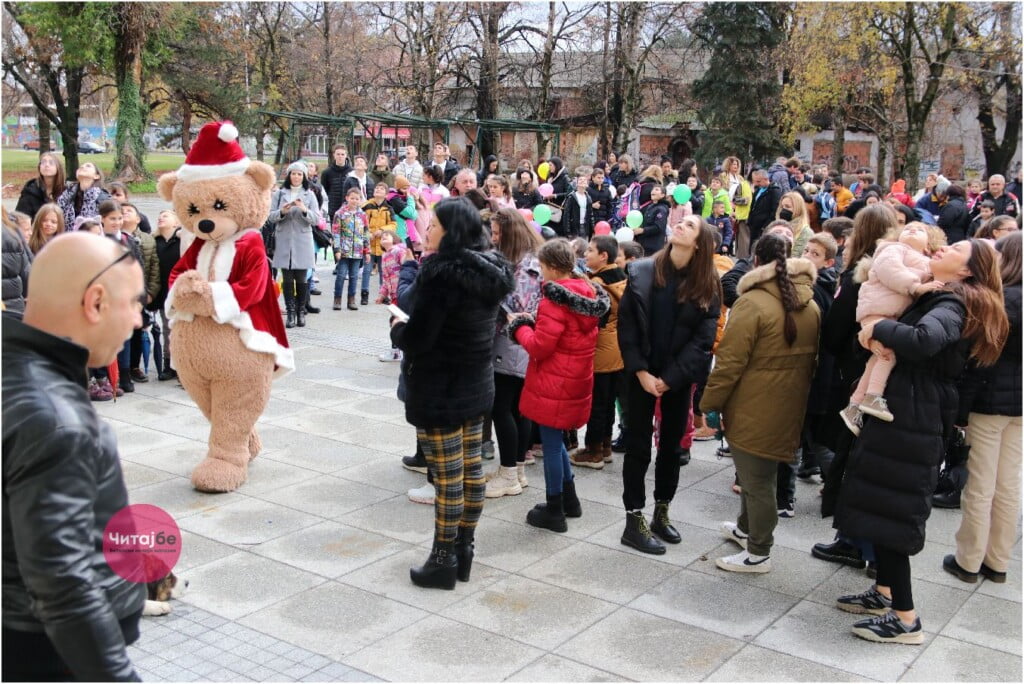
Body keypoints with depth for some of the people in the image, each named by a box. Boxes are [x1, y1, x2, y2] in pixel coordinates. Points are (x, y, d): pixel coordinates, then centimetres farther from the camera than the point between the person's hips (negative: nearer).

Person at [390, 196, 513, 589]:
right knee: (471, 470, 15)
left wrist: (398, 328, 0)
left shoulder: (443, 272, -21)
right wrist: (412, 327, 15)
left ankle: (443, 561, 12)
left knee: (448, 478, 0)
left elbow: (417, 338, -21)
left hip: (440, 391, -9)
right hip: (477, 384, 9)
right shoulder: (488, 270, 6)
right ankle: (464, 551, 27)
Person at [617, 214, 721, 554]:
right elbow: (626, 324, -6)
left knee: (671, 445, 11)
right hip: (643, 373, -1)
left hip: (678, 377, 1)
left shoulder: (708, 284, -3)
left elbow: (704, 338, -7)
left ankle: (661, 513, 27)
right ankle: (634, 522, 9)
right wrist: (640, 371, -13)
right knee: (639, 446, 2)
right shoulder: (641, 271, -5)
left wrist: (670, 378, -15)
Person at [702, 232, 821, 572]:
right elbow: (810, 358, 12)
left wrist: (708, 404, -10)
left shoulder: (752, 303, -18)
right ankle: (746, 528, 41)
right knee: (758, 474, 23)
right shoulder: (810, 305, 5)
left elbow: (729, 362, -19)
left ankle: (758, 553, 15)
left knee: (756, 479, 4)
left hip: (754, 410, -7)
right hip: (788, 408, 7)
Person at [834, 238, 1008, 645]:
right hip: (902, 414, 9)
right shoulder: (936, 299, 19)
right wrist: (879, 337, -7)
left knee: (889, 511, -5)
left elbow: (924, 340, -33)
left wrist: (879, 329, -19)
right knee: (881, 506, 15)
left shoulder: (952, 305, -13)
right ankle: (884, 593, 27)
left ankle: (906, 619, 3)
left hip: (912, 422, -9)